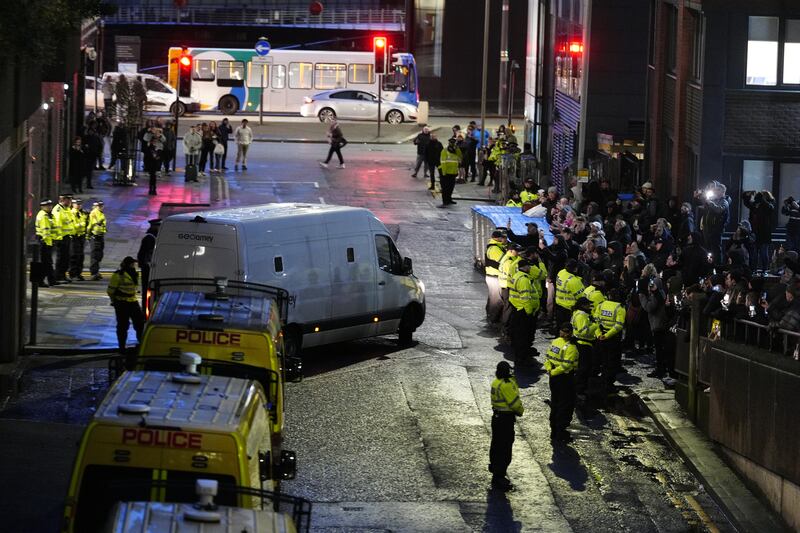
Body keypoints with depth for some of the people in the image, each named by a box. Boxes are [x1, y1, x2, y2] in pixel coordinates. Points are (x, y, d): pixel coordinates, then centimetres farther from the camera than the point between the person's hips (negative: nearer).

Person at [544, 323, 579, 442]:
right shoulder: (570, 347, -19)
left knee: (555, 404, 18)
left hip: (554, 379, 8)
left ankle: (554, 432, 27)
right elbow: (566, 365, -25)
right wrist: (553, 372, -17)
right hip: (565, 379, -8)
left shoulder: (555, 342, 4)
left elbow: (547, 357, 5)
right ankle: (561, 434, 5)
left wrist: (550, 369, -6)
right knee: (566, 406, 3)